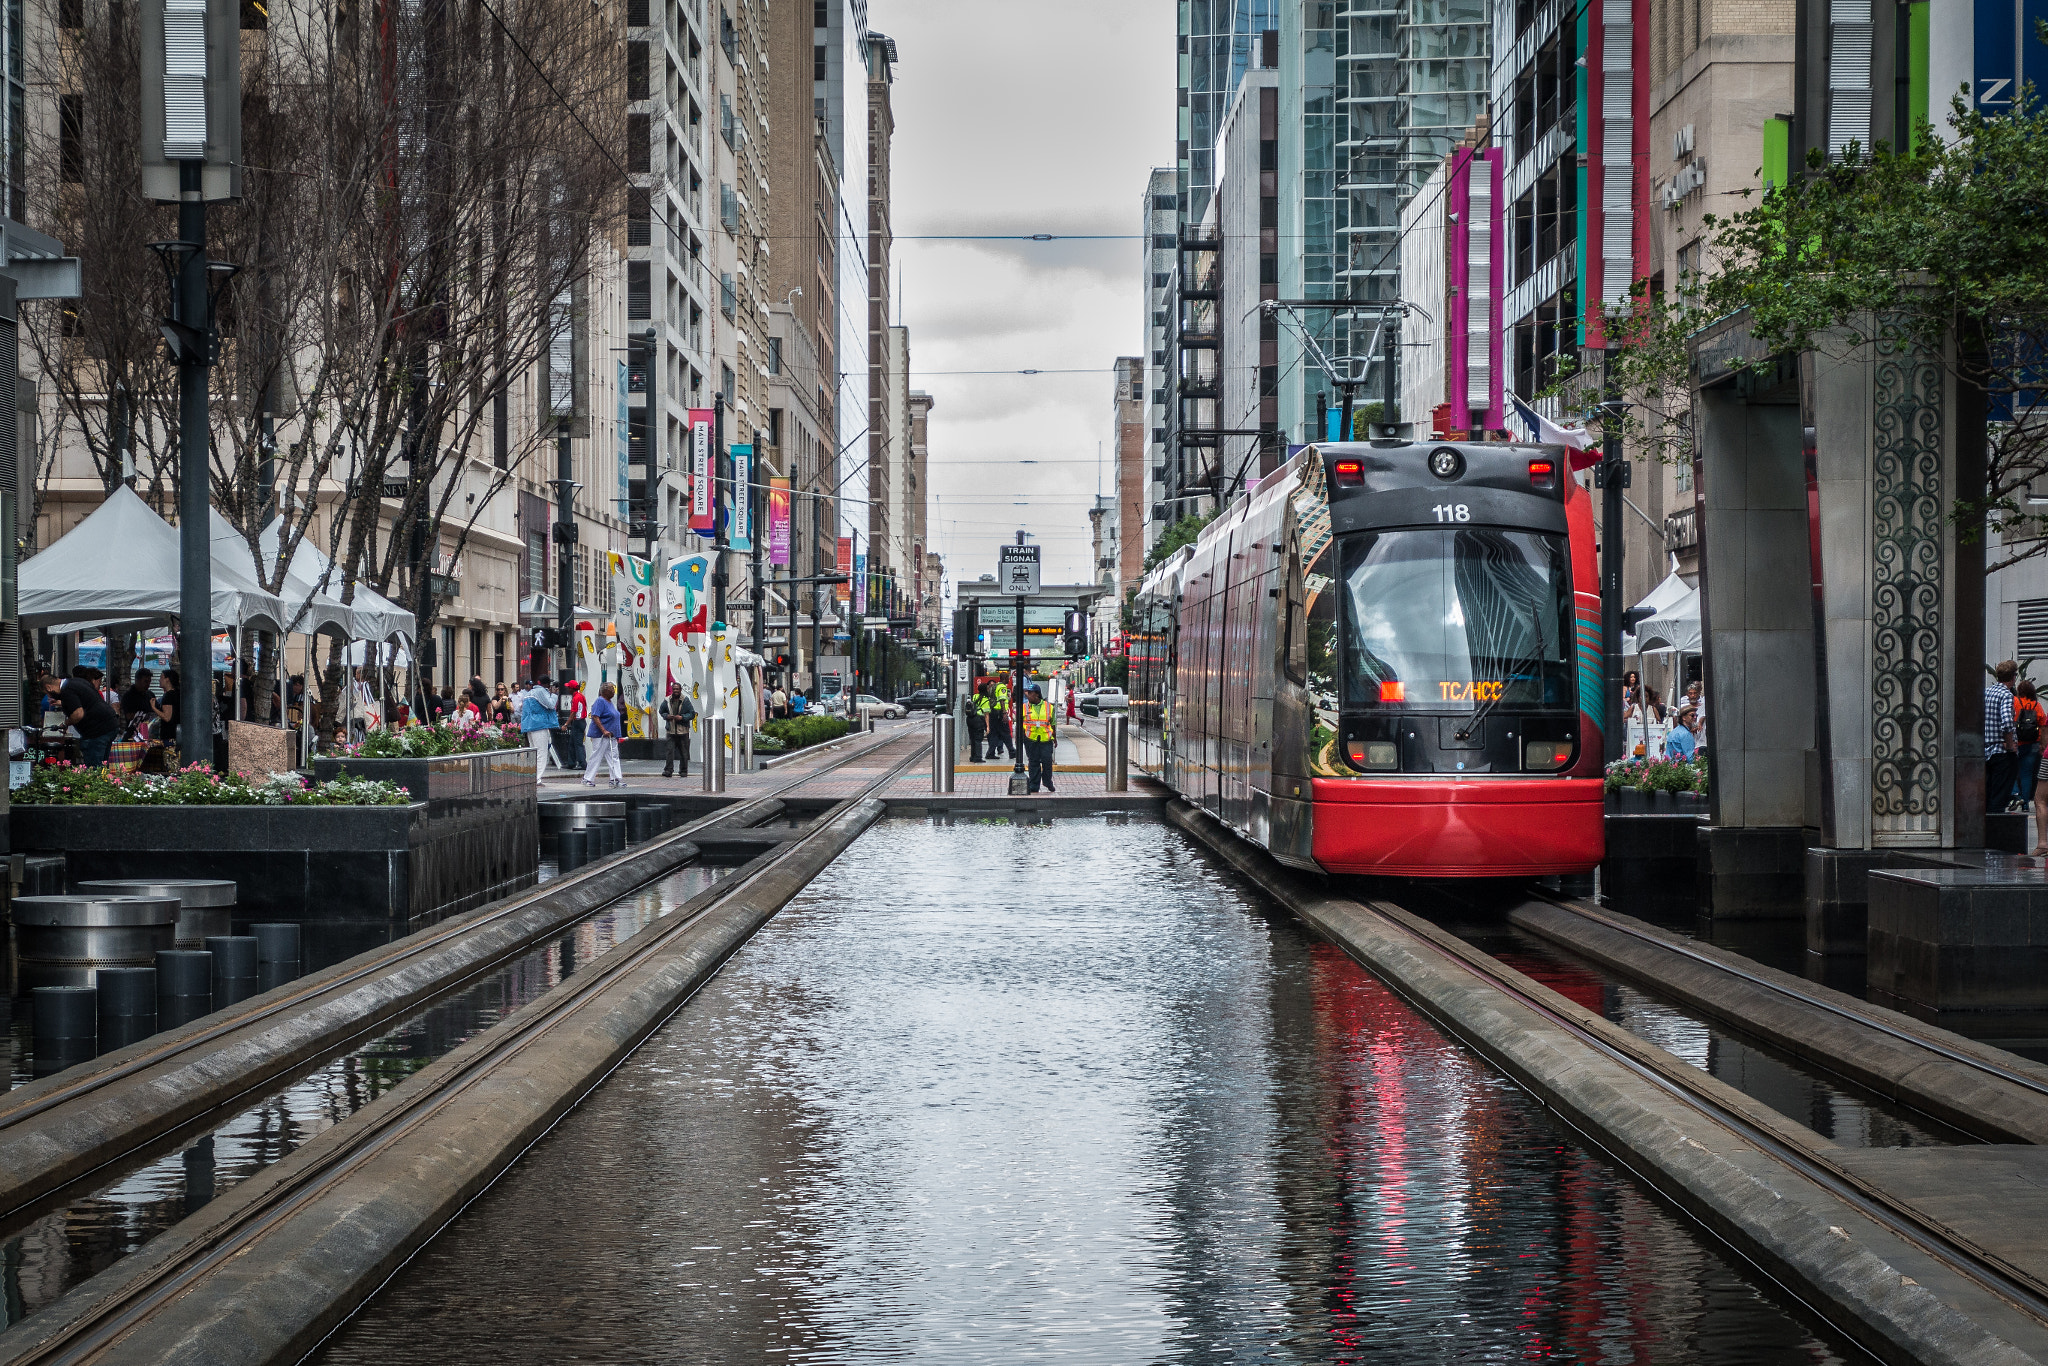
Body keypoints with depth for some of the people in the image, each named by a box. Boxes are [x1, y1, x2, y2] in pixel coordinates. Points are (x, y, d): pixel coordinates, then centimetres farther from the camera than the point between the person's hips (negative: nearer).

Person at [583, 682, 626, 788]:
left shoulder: (609, 702, 17)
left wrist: (617, 735, 22)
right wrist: (604, 731, -25)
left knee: (613, 757, 5)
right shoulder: (600, 701, -12)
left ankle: (616, 779, 4)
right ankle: (587, 779, 4)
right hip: (600, 735, -9)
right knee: (596, 757, -4)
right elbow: (595, 717, -21)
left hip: (611, 736, 9)